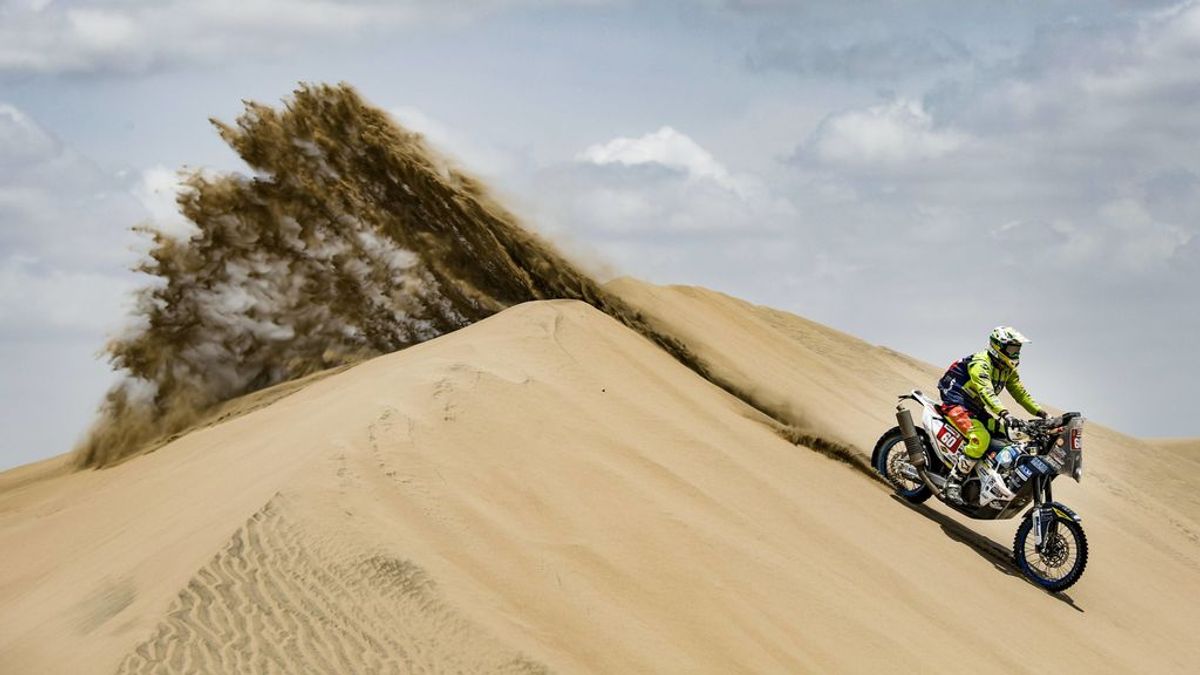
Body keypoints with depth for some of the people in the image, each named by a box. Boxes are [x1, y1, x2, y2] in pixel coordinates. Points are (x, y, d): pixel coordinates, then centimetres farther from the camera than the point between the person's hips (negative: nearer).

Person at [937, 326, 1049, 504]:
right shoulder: (980, 363, -21)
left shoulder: (1008, 369, 8)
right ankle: (953, 483, -29)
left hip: (977, 409, 9)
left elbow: (1021, 393, 14)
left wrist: (1043, 414, 2)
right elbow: (987, 393, -36)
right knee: (981, 438, -32)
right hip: (956, 404, -9)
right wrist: (1006, 415, -50)